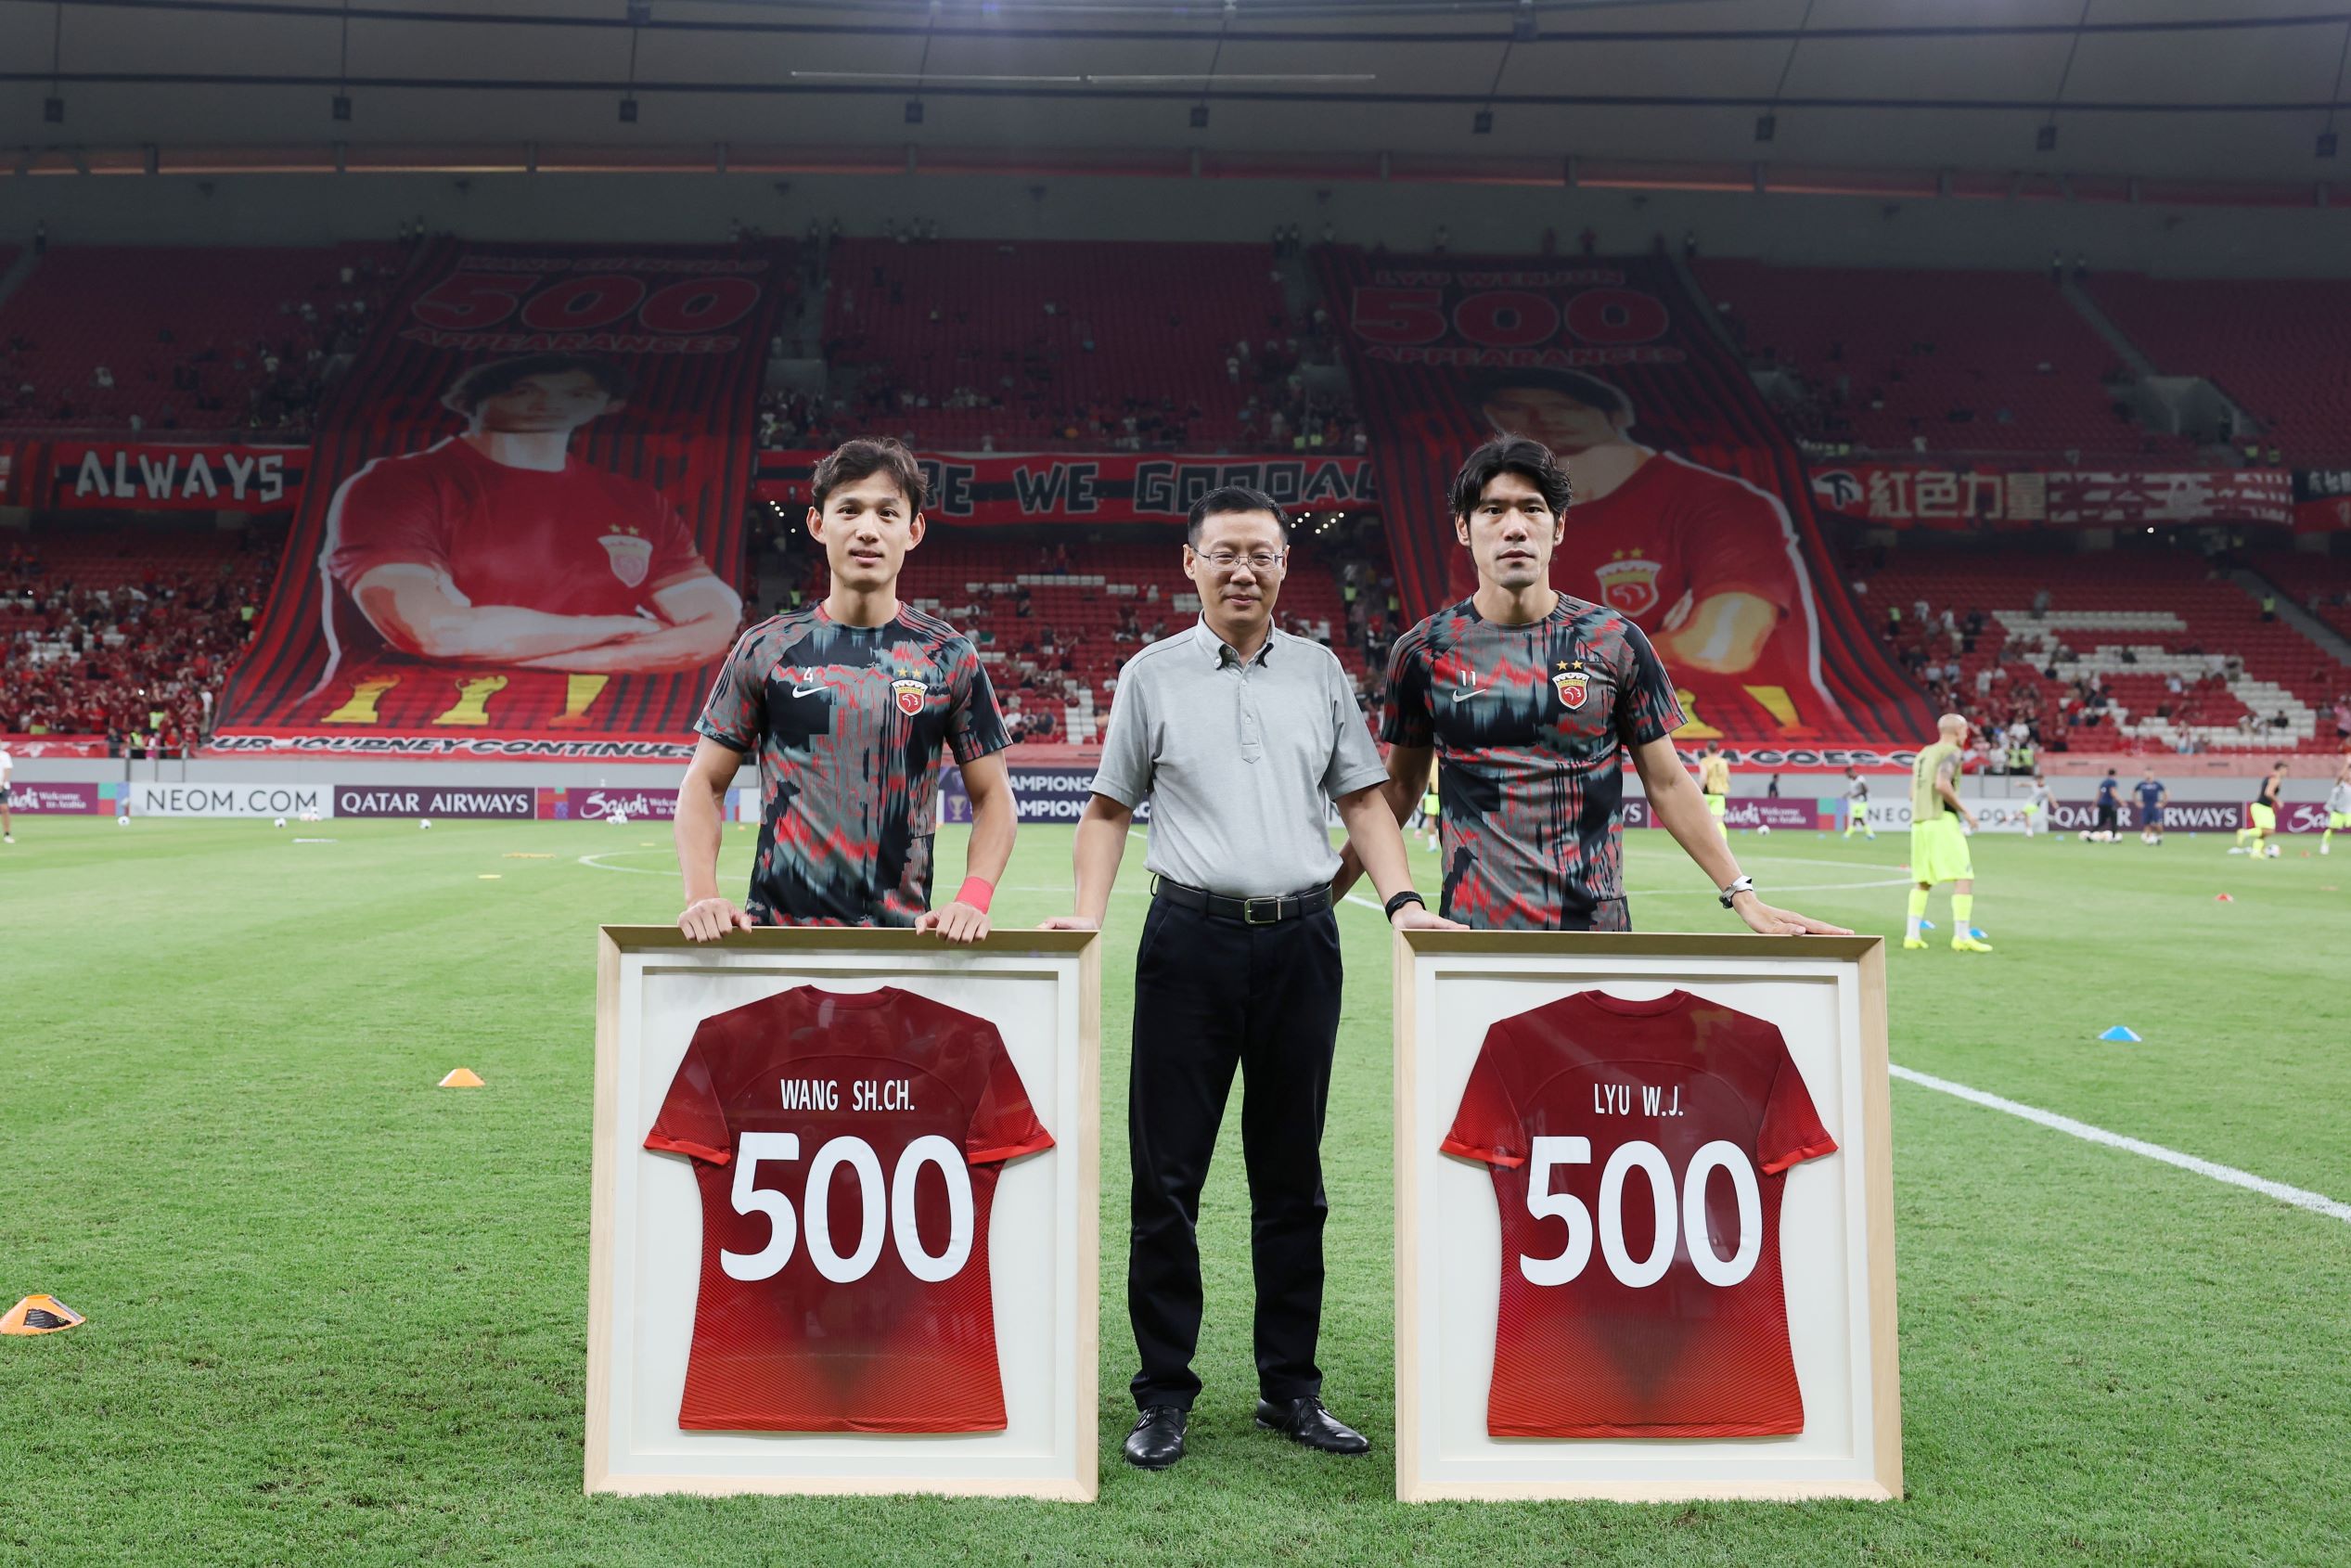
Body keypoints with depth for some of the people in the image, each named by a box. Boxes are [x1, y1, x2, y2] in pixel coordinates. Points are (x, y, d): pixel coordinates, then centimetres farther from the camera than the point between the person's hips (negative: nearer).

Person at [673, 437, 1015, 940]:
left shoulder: (950, 656, 3)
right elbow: (705, 784, 5)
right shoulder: (766, 648, 2)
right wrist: (702, 895, -11)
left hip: (905, 932, 0)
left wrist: (972, 899, -11)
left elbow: (992, 794, 6)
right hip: (776, 929, 0)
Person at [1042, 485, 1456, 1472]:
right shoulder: (1153, 675, 5)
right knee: (1167, 1178, 0)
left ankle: (1291, 1389, 21)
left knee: (1291, 1178, 10)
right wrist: (1088, 914, -5)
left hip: (1300, 938, 2)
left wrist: (1401, 900, -2)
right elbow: (1109, 807, 8)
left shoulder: (1320, 671, 11)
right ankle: (1164, 1395, 12)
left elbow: (1361, 798, 12)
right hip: (1191, 938, -2)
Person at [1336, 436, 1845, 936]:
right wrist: (1332, 880, 4)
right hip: (1473, 928, 0)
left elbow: (1667, 783, 6)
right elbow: (1400, 784, 11)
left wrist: (1743, 896, 2)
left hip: (1598, 926, 1)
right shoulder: (1423, 651, 1)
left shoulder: (1616, 642, 2)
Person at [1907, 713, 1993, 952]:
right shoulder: (1951, 752, -5)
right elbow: (1942, 784, -20)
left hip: (1919, 822, 8)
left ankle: (1913, 935, 11)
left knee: (1924, 881, 15)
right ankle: (1962, 936, -10)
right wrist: (1965, 811, -11)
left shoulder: (1923, 753, 19)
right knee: (1964, 877, -6)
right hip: (1942, 820, -8)